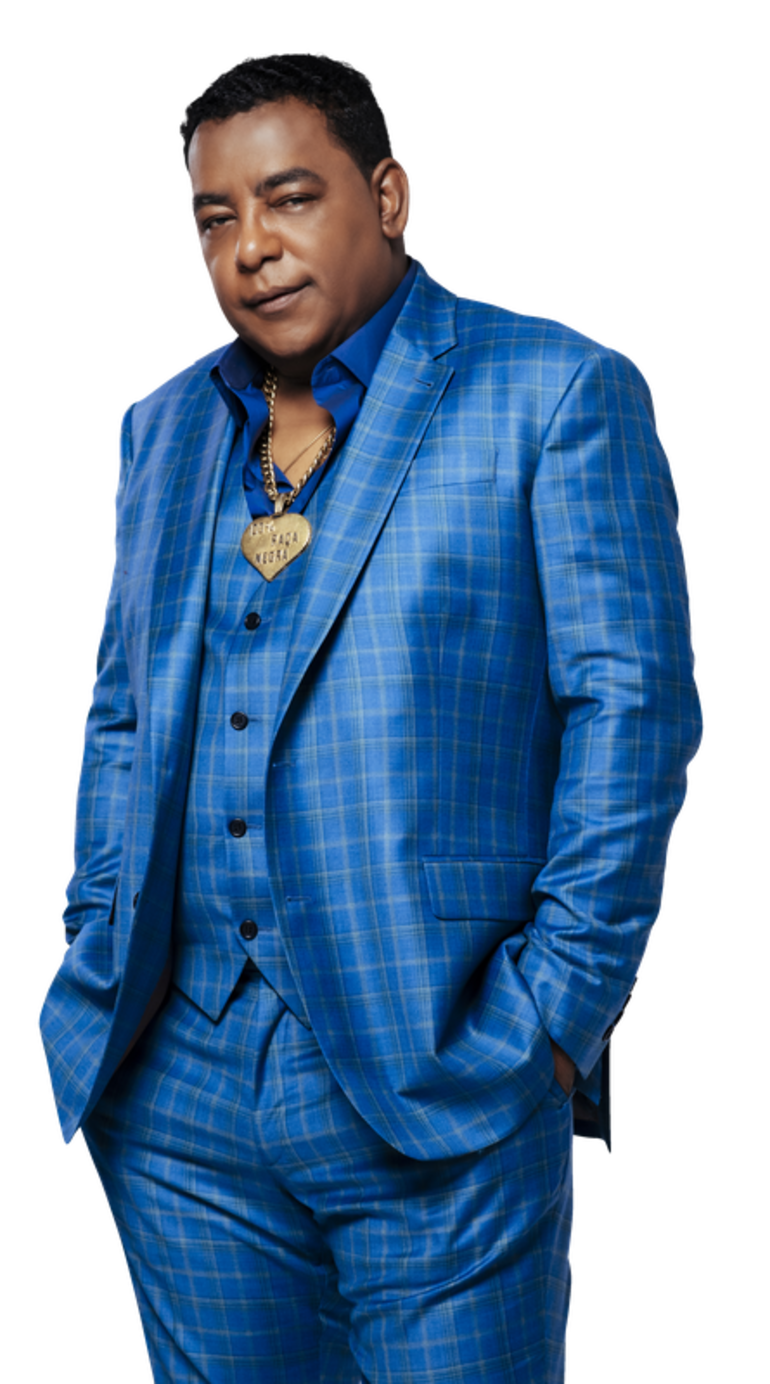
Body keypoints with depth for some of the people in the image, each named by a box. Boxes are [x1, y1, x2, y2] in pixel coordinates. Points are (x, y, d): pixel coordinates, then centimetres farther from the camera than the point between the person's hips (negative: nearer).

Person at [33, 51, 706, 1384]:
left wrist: (557, 1015, -12)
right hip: (177, 1087, 5)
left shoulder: (556, 390, -4)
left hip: (438, 1084, -5)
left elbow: (634, 711, -8)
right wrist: (92, 963, 10)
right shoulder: (160, 424, 13)